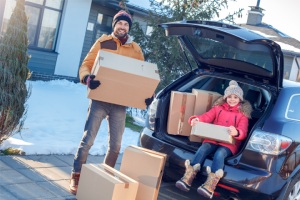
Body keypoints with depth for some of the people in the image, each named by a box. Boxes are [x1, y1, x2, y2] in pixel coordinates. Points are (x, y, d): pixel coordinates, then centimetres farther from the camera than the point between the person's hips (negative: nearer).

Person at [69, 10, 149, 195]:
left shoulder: (135, 49, 8)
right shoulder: (103, 42, 2)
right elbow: (86, 65, -1)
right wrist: (87, 78, -24)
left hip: (120, 103, 3)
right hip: (100, 99, -3)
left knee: (115, 145, 10)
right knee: (88, 140, -2)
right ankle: (76, 176, 12)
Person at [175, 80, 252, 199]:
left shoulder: (243, 115, 9)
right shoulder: (218, 108, 18)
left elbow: (243, 132, -7)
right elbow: (206, 117, 0)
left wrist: (236, 132, -34)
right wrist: (196, 119, -25)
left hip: (229, 143, -2)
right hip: (213, 140, 2)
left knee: (219, 154, -35)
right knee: (203, 148, -30)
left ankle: (210, 185, -51)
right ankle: (188, 178, -43)